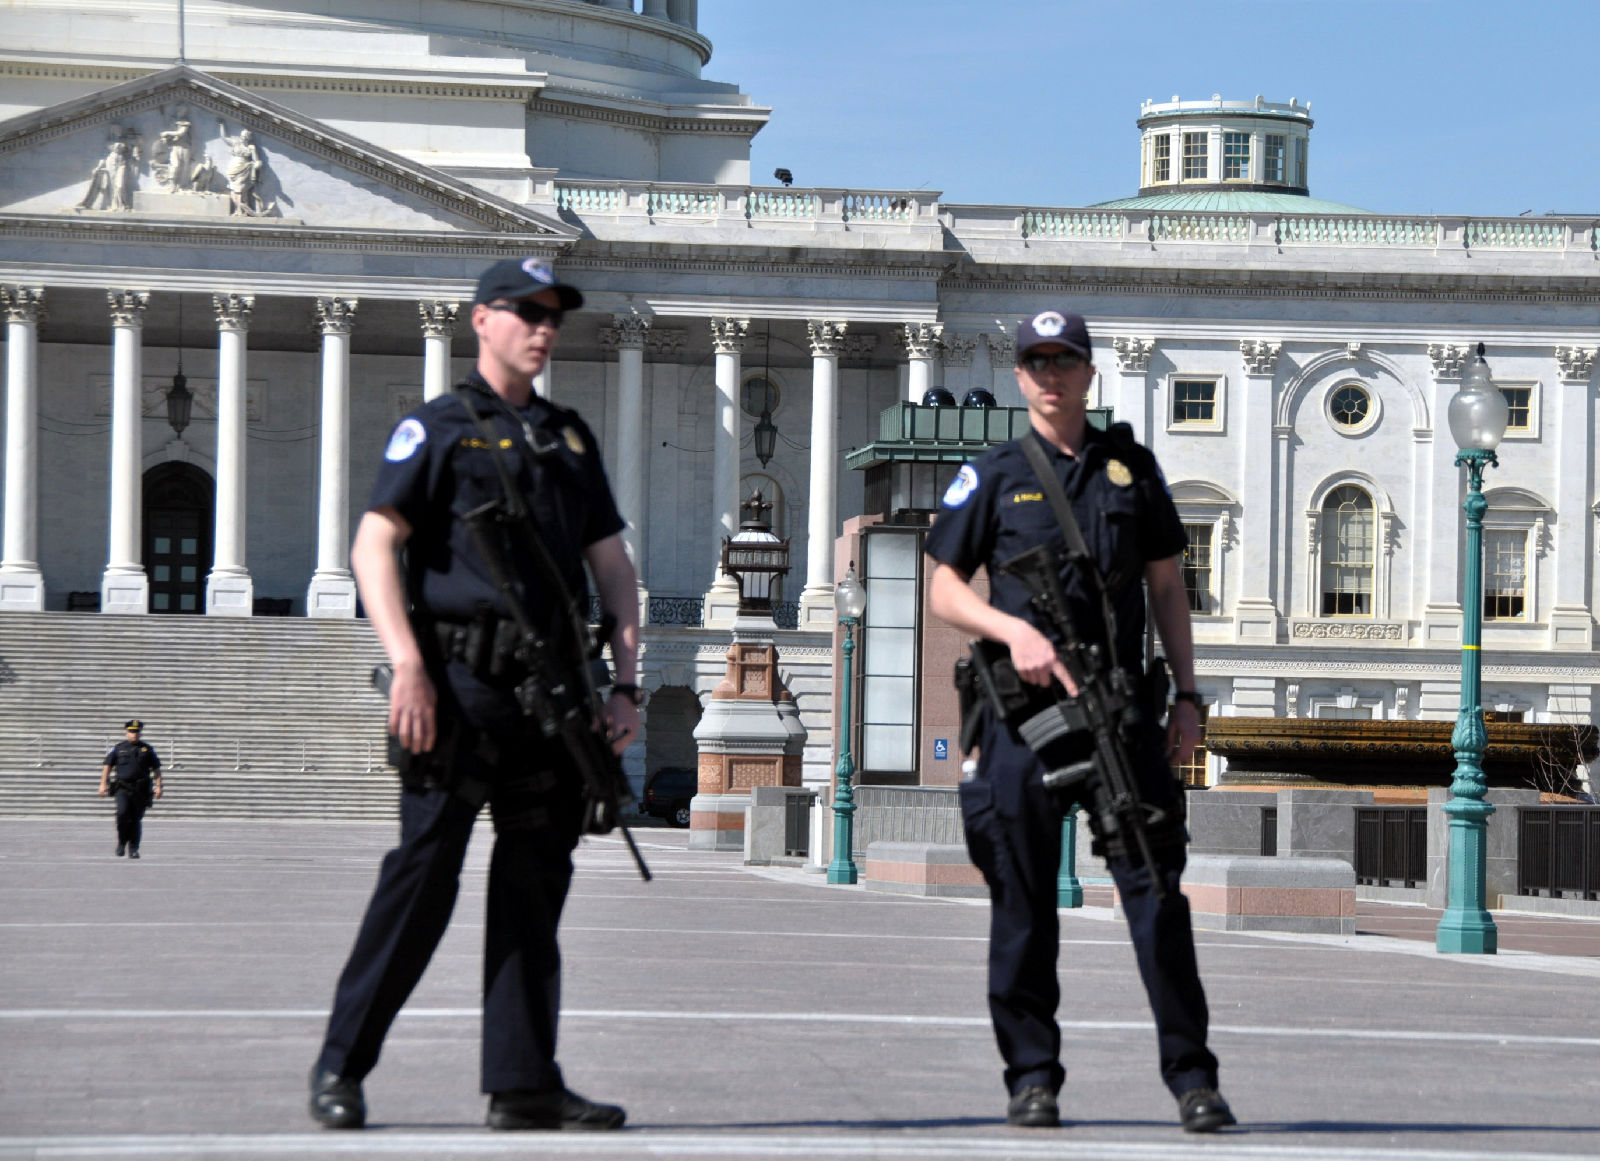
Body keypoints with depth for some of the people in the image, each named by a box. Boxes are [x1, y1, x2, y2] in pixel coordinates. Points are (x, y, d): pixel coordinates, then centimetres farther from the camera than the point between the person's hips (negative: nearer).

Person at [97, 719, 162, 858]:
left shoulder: (147, 750, 11)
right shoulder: (117, 748, 9)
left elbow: (156, 769, 12)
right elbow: (107, 766, 9)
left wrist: (158, 786, 2)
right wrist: (103, 784, 0)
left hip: (141, 790, 1)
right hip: (123, 788, -1)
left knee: (136, 820, 0)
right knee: (122, 813, -21)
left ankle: (133, 849, 8)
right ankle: (121, 843, -3)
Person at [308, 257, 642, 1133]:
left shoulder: (571, 438, 20)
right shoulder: (438, 427, 2)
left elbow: (612, 564, 19)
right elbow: (373, 545, -6)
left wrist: (625, 681, 8)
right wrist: (407, 664, -17)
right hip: (461, 682, -6)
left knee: (535, 883, 5)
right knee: (423, 876, -6)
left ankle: (523, 1085, 8)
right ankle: (341, 1066, 3)